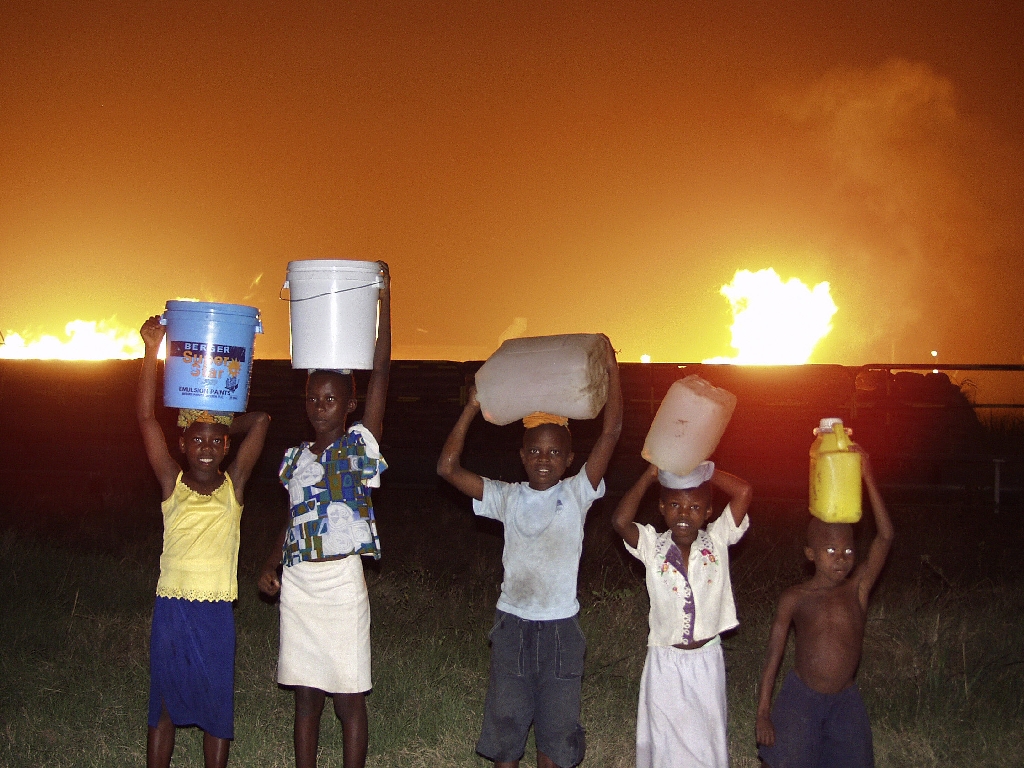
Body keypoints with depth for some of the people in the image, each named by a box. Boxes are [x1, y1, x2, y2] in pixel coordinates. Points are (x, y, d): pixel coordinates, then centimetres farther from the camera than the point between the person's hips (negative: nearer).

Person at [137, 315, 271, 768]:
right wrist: (152, 349, -13)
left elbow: (260, 421, -1)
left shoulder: (234, 486, 1)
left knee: (217, 708, 10)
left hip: (218, 612, 1)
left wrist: (223, 424, 7)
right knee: (164, 707, 10)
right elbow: (146, 416, -8)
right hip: (171, 609, -1)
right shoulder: (171, 485, -1)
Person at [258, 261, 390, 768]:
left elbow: (380, 375, -10)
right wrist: (270, 566, 2)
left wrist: (383, 300, -13)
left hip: (342, 582, -4)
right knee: (305, 697, 11)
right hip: (297, 585, 4)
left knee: (348, 698, 3)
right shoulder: (295, 457, 11)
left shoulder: (361, 446, -2)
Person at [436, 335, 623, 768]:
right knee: (504, 726, 9)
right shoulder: (507, 498, 2)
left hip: (560, 629, -1)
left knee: (555, 729, 9)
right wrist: (472, 409, -6)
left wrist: (611, 368, -14)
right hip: (512, 626, 1)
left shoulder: (576, 494, -3)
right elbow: (448, 468, -4)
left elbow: (611, 433, -11)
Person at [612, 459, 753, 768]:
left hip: (707, 660, 1)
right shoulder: (652, 546, -8)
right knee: (664, 742, 11)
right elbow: (620, 521, -27)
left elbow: (744, 492, -17)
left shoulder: (717, 540, -6)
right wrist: (650, 476, -21)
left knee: (708, 739, 14)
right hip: (665, 661, -1)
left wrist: (702, 471, -15)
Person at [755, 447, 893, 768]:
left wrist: (867, 477, -19)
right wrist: (763, 712, -7)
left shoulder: (858, 588, -4)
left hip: (846, 702, 2)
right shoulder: (795, 599, -5)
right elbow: (773, 657, -2)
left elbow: (885, 537, -15)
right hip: (801, 697, -1)